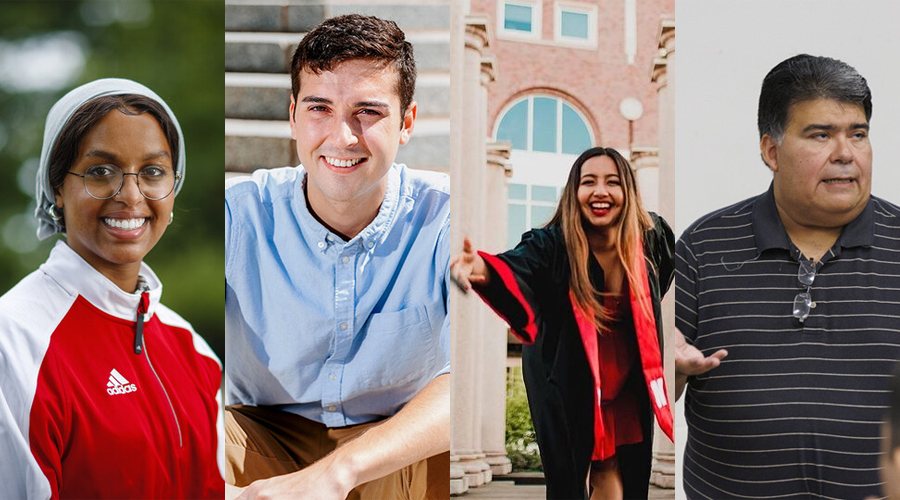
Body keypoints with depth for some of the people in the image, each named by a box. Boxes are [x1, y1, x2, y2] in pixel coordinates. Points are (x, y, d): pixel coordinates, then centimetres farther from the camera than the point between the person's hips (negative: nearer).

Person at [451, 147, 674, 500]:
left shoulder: (650, 237, -12)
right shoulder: (553, 244, -23)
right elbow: (517, 265, -45)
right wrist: (484, 269, -67)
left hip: (625, 386, 3)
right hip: (567, 384, -2)